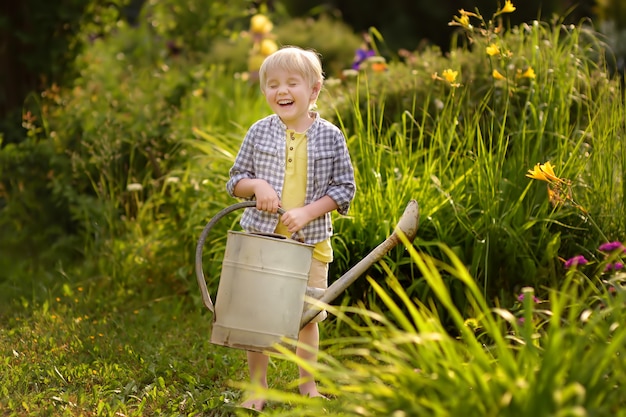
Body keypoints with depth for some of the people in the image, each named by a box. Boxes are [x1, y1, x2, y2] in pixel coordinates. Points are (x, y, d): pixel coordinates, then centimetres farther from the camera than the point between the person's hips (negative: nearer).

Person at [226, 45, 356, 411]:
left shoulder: (331, 137, -4)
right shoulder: (259, 133, -1)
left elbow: (344, 188, -2)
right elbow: (235, 180, 6)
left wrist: (307, 212, -15)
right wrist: (256, 185, -16)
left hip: (310, 242, 0)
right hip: (262, 237, 0)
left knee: (308, 316, 12)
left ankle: (308, 385, 29)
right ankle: (257, 388, 18)